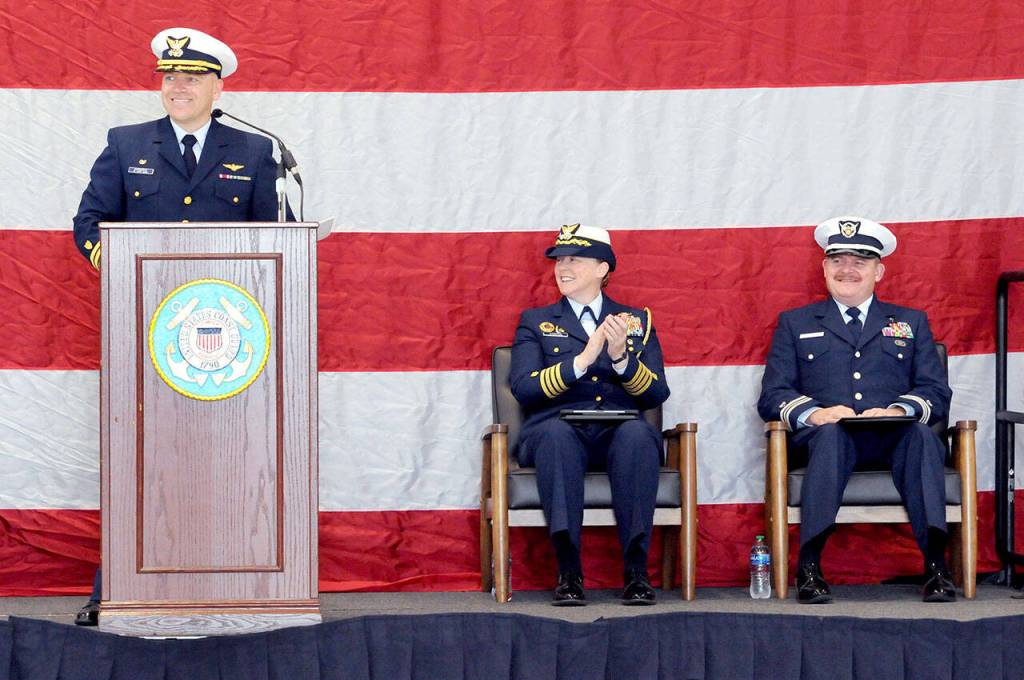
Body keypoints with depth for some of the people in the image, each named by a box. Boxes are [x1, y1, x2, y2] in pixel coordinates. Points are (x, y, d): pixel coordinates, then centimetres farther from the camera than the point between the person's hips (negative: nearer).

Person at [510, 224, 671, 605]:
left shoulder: (637, 321, 21)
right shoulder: (536, 322, 19)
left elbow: (657, 394, 8)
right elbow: (523, 388, 1)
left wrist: (621, 358, -11)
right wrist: (581, 361, -12)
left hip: (619, 432, 1)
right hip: (558, 429, -1)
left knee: (638, 434, -36)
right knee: (556, 432, -38)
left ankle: (636, 570, -39)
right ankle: (568, 571, -42)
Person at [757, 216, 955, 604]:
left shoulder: (911, 322, 24)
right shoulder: (795, 324, 22)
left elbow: (938, 394, 13)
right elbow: (771, 397, 10)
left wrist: (898, 410, -11)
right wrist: (813, 413, -12)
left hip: (893, 438, 1)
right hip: (824, 438, -1)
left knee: (920, 434, -34)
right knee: (830, 432, -37)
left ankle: (935, 563, -45)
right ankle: (809, 567, -46)